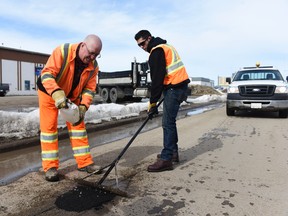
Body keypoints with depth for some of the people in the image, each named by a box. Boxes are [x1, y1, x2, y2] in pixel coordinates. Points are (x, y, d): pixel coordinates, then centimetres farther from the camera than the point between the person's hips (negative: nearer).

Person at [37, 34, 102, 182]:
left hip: (72, 96, 5)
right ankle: (50, 167, 3)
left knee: (78, 125, 2)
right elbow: (47, 74, -34)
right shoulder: (62, 51, -29)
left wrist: (83, 107, -27)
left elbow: (89, 88, -12)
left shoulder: (93, 66, -14)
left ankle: (85, 162, 10)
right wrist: (58, 94, -48)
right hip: (49, 92, -4)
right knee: (49, 127, -5)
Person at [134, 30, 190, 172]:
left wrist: (153, 102, -15)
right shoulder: (165, 47, 21)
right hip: (178, 86, 10)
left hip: (174, 88, -10)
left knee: (168, 123, -10)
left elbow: (157, 78, -17)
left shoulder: (157, 51, -11)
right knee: (170, 122, 16)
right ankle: (172, 152, 25)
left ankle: (166, 159, -7)